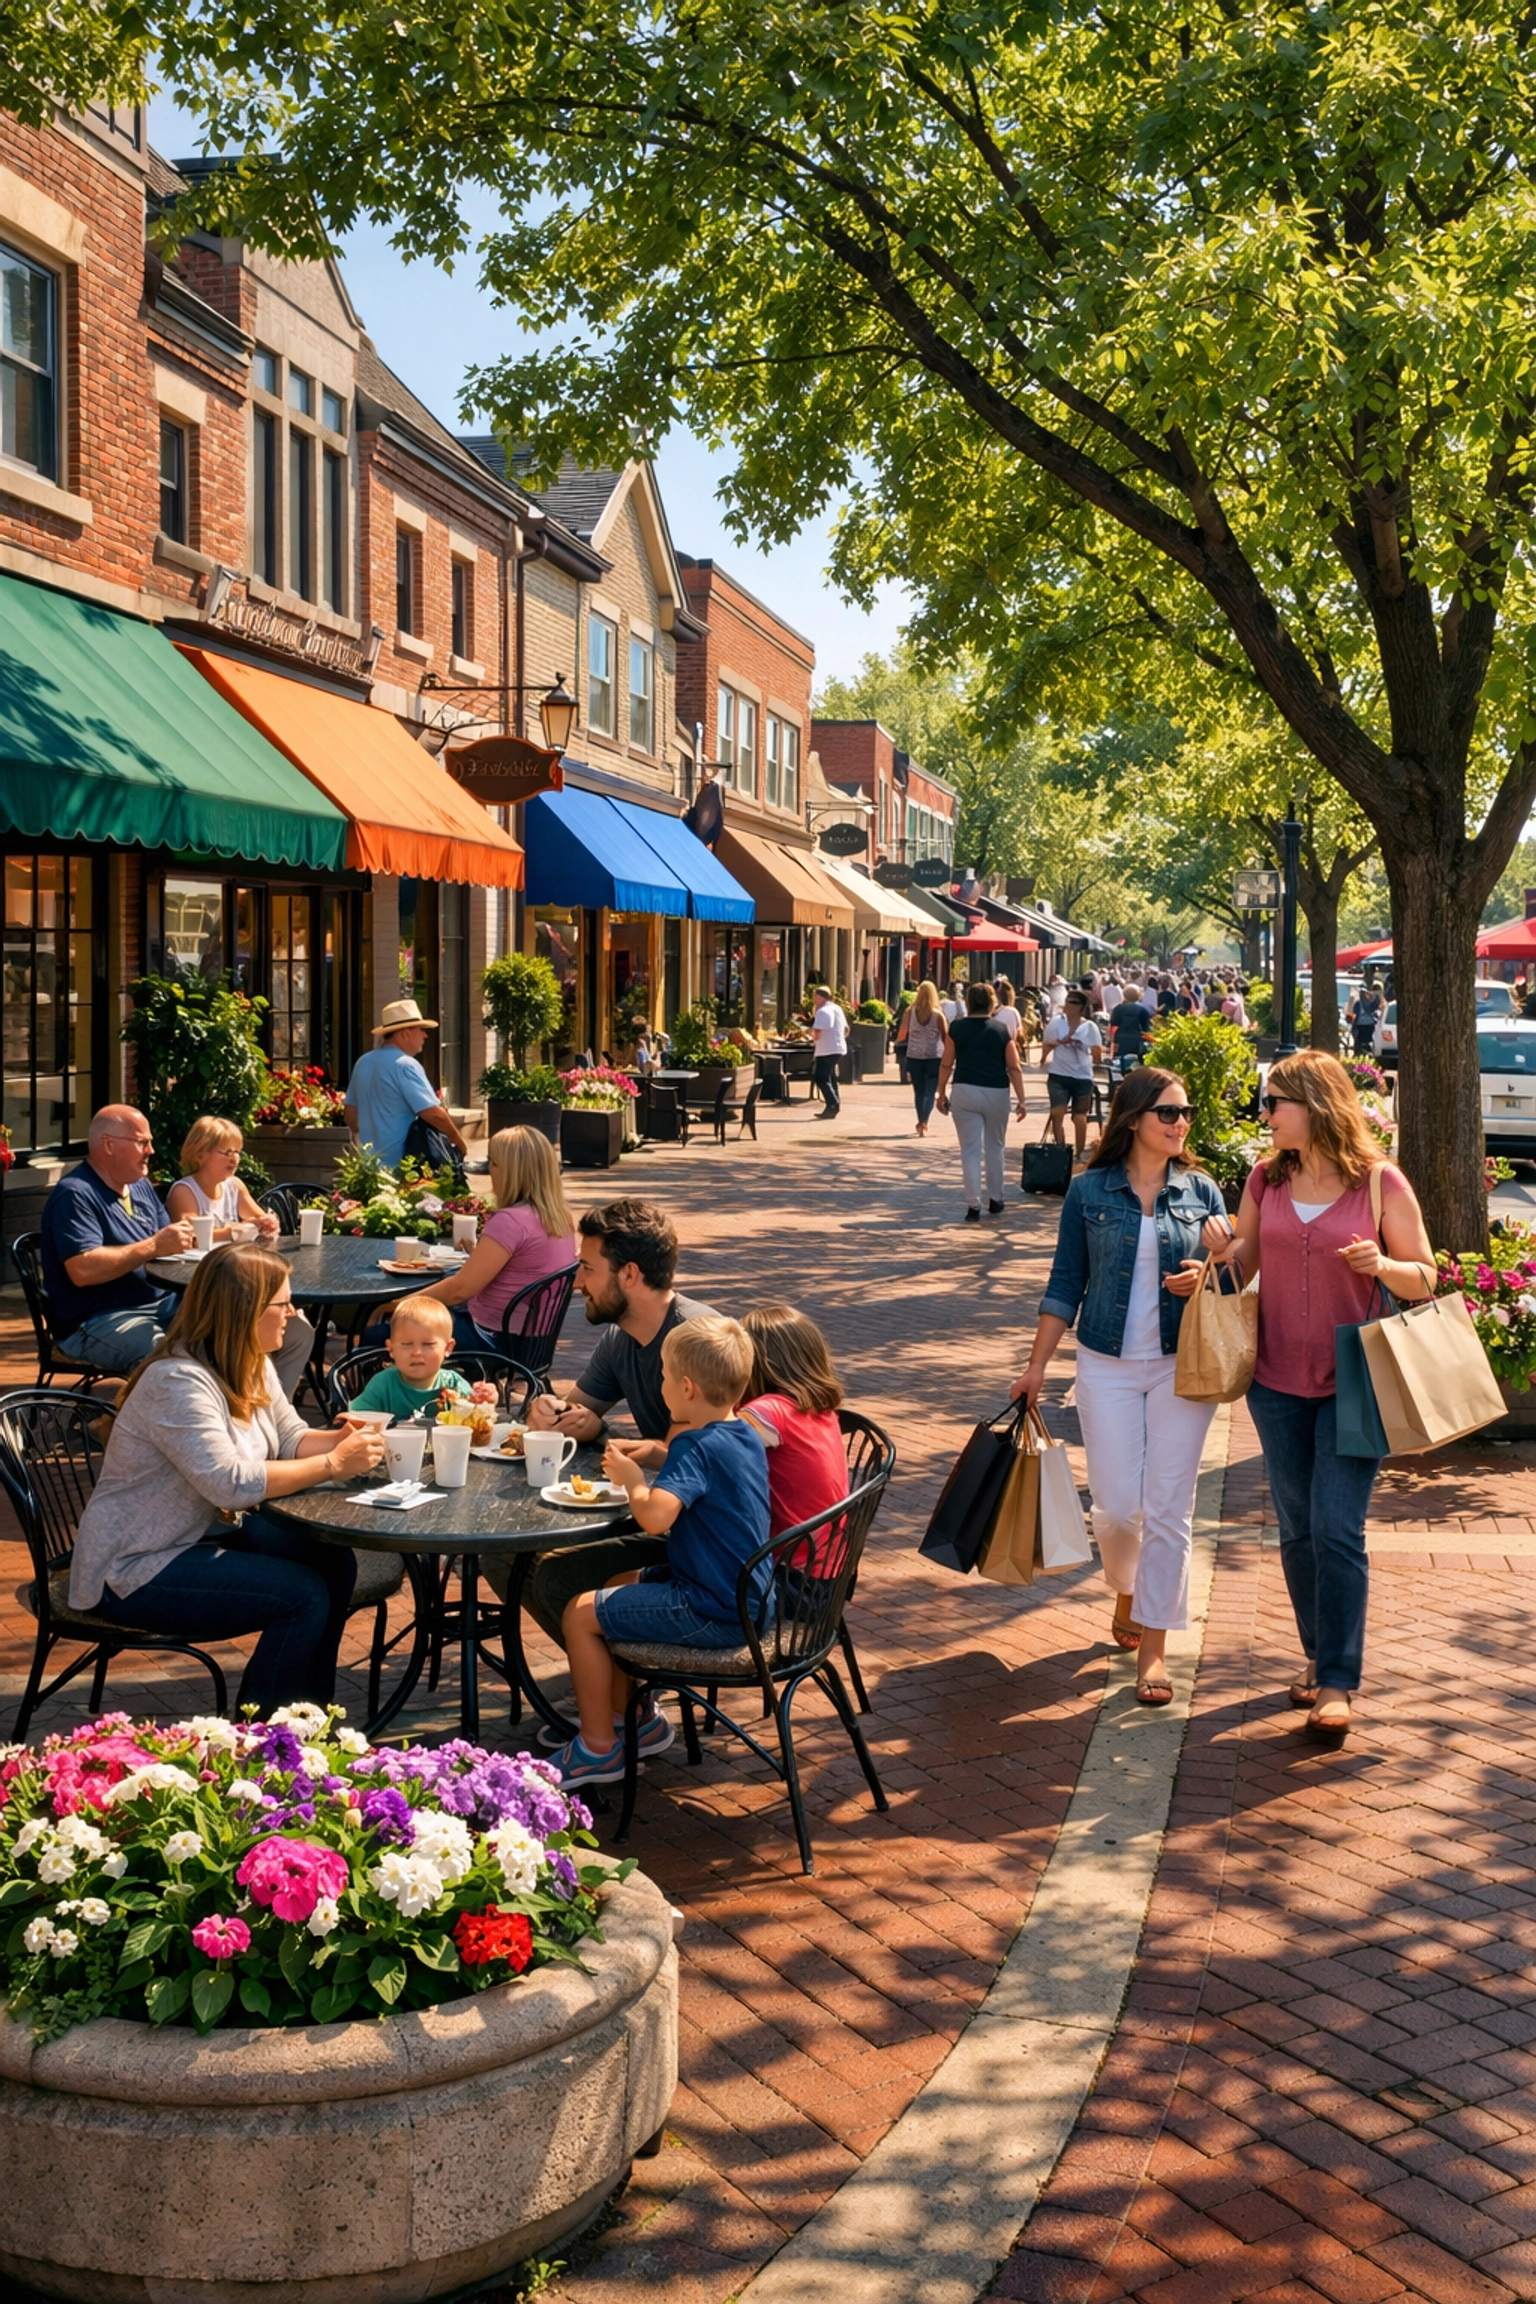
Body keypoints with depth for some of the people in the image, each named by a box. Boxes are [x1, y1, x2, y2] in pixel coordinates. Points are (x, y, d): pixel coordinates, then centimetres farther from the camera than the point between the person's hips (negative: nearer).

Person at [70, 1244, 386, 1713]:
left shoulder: (253, 1367, 4)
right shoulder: (178, 1381, -26)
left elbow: (290, 1440, 6)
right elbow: (230, 1482, -34)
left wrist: (349, 1441, -14)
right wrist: (332, 1465, -28)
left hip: (212, 1531, 9)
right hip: (136, 1569, -9)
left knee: (334, 1562, -6)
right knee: (304, 1596, -19)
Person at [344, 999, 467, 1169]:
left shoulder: (362, 1063, 10)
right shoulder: (405, 1065, -15)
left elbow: (352, 1118, 16)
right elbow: (433, 1114, -20)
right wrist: (458, 1141, -6)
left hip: (371, 1163, 8)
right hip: (403, 1164, -8)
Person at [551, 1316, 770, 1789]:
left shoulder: (697, 1445, -22)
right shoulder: (746, 1435, 6)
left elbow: (654, 1516, -37)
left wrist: (630, 1477, -17)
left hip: (713, 1614, -10)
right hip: (746, 1597, 10)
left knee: (580, 1614, -2)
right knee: (617, 1586, 27)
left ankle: (599, 1748, 9)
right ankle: (627, 1715, 34)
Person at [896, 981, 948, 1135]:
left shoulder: (910, 1012, -3)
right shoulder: (938, 1014, -6)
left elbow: (902, 1034, 3)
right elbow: (946, 1038, -3)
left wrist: (898, 1041, 24)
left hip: (914, 1056, 2)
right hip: (934, 1057, -2)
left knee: (919, 1092, 15)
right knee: (930, 1092, -1)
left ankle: (921, 1122, 24)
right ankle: (924, 1122, -19)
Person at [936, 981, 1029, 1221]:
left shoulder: (957, 1028, 0)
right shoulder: (1001, 1030, 0)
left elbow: (946, 1064, 0)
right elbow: (1014, 1068, -2)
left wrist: (942, 1093, 10)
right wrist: (1021, 1099, 1)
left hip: (965, 1091, -1)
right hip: (996, 1093, 1)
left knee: (970, 1149, 2)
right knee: (995, 1147, 18)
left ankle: (973, 1206, -3)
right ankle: (995, 1200, 26)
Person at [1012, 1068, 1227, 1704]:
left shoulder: (1200, 1191, 3)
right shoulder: (1089, 1191, 0)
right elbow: (1065, 1285, 4)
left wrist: (1205, 1277, -13)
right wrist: (1036, 1366, 2)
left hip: (1182, 1366, 1)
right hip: (1107, 1365, 0)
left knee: (1168, 1509, -1)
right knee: (1117, 1507, 0)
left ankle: (1153, 1647, 8)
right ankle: (1126, 1591, 33)